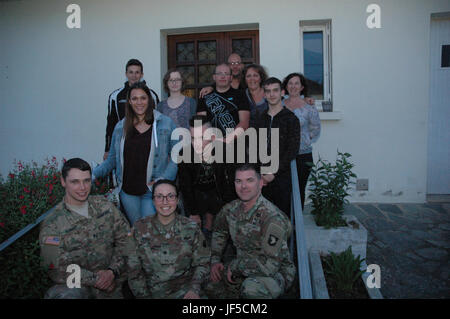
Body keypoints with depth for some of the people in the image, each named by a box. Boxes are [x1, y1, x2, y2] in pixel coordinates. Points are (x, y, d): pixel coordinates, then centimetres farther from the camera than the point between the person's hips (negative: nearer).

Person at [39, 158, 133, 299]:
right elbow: (58, 270, -12)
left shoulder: (105, 206, 4)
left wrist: (112, 271, -12)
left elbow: (125, 240, 2)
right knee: (65, 295, -33)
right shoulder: (52, 224, -6)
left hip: (112, 284, 3)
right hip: (77, 287, -3)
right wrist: (95, 279, -14)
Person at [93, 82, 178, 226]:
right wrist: (92, 174, 0)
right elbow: (112, 159, 13)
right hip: (127, 191, 3)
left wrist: (162, 180, -13)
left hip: (152, 191, -3)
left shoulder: (166, 124, -2)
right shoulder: (121, 127, 7)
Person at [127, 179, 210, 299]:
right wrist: (143, 295, -5)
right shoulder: (140, 228, 0)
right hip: (152, 290, 2)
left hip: (184, 291, -1)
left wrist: (194, 289, -10)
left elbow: (202, 263, 4)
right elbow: (134, 269, 2)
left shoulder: (191, 228, 0)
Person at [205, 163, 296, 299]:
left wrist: (235, 266, -20)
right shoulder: (231, 209, -6)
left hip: (276, 272, -7)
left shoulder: (272, 217, -28)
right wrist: (215, 261, 5)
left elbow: (270, 265, -31)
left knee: (251, 288, -36)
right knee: (208, 283, 1)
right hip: (243, 271, 7)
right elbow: (219, 232, 16)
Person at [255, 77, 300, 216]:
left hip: (281, 177, -3)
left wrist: (274, 173, -13)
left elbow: (292, 151, -8)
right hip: (262, 179, 4)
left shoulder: (290, 118, -1)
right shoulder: (260, 119, 12)